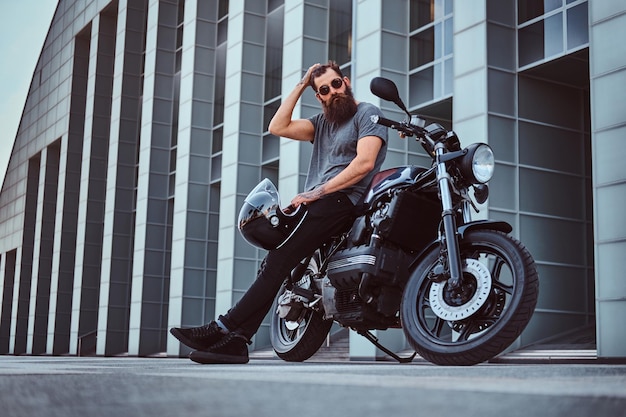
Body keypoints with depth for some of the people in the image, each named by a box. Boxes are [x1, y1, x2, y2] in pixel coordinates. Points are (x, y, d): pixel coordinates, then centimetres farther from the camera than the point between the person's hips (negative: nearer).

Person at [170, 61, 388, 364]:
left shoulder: (368, 113, 4)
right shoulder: (323, 122, 27)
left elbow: (364, 162, -12)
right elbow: (278, 127, 16)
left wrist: (317, 192, -16)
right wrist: (301, 86, 16)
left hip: (343, 200, -7)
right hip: (316, 201, 8)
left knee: (279, 259, -22)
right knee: (272, 262, -12)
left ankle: (225, 327, -28)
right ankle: (236, 341, -22)